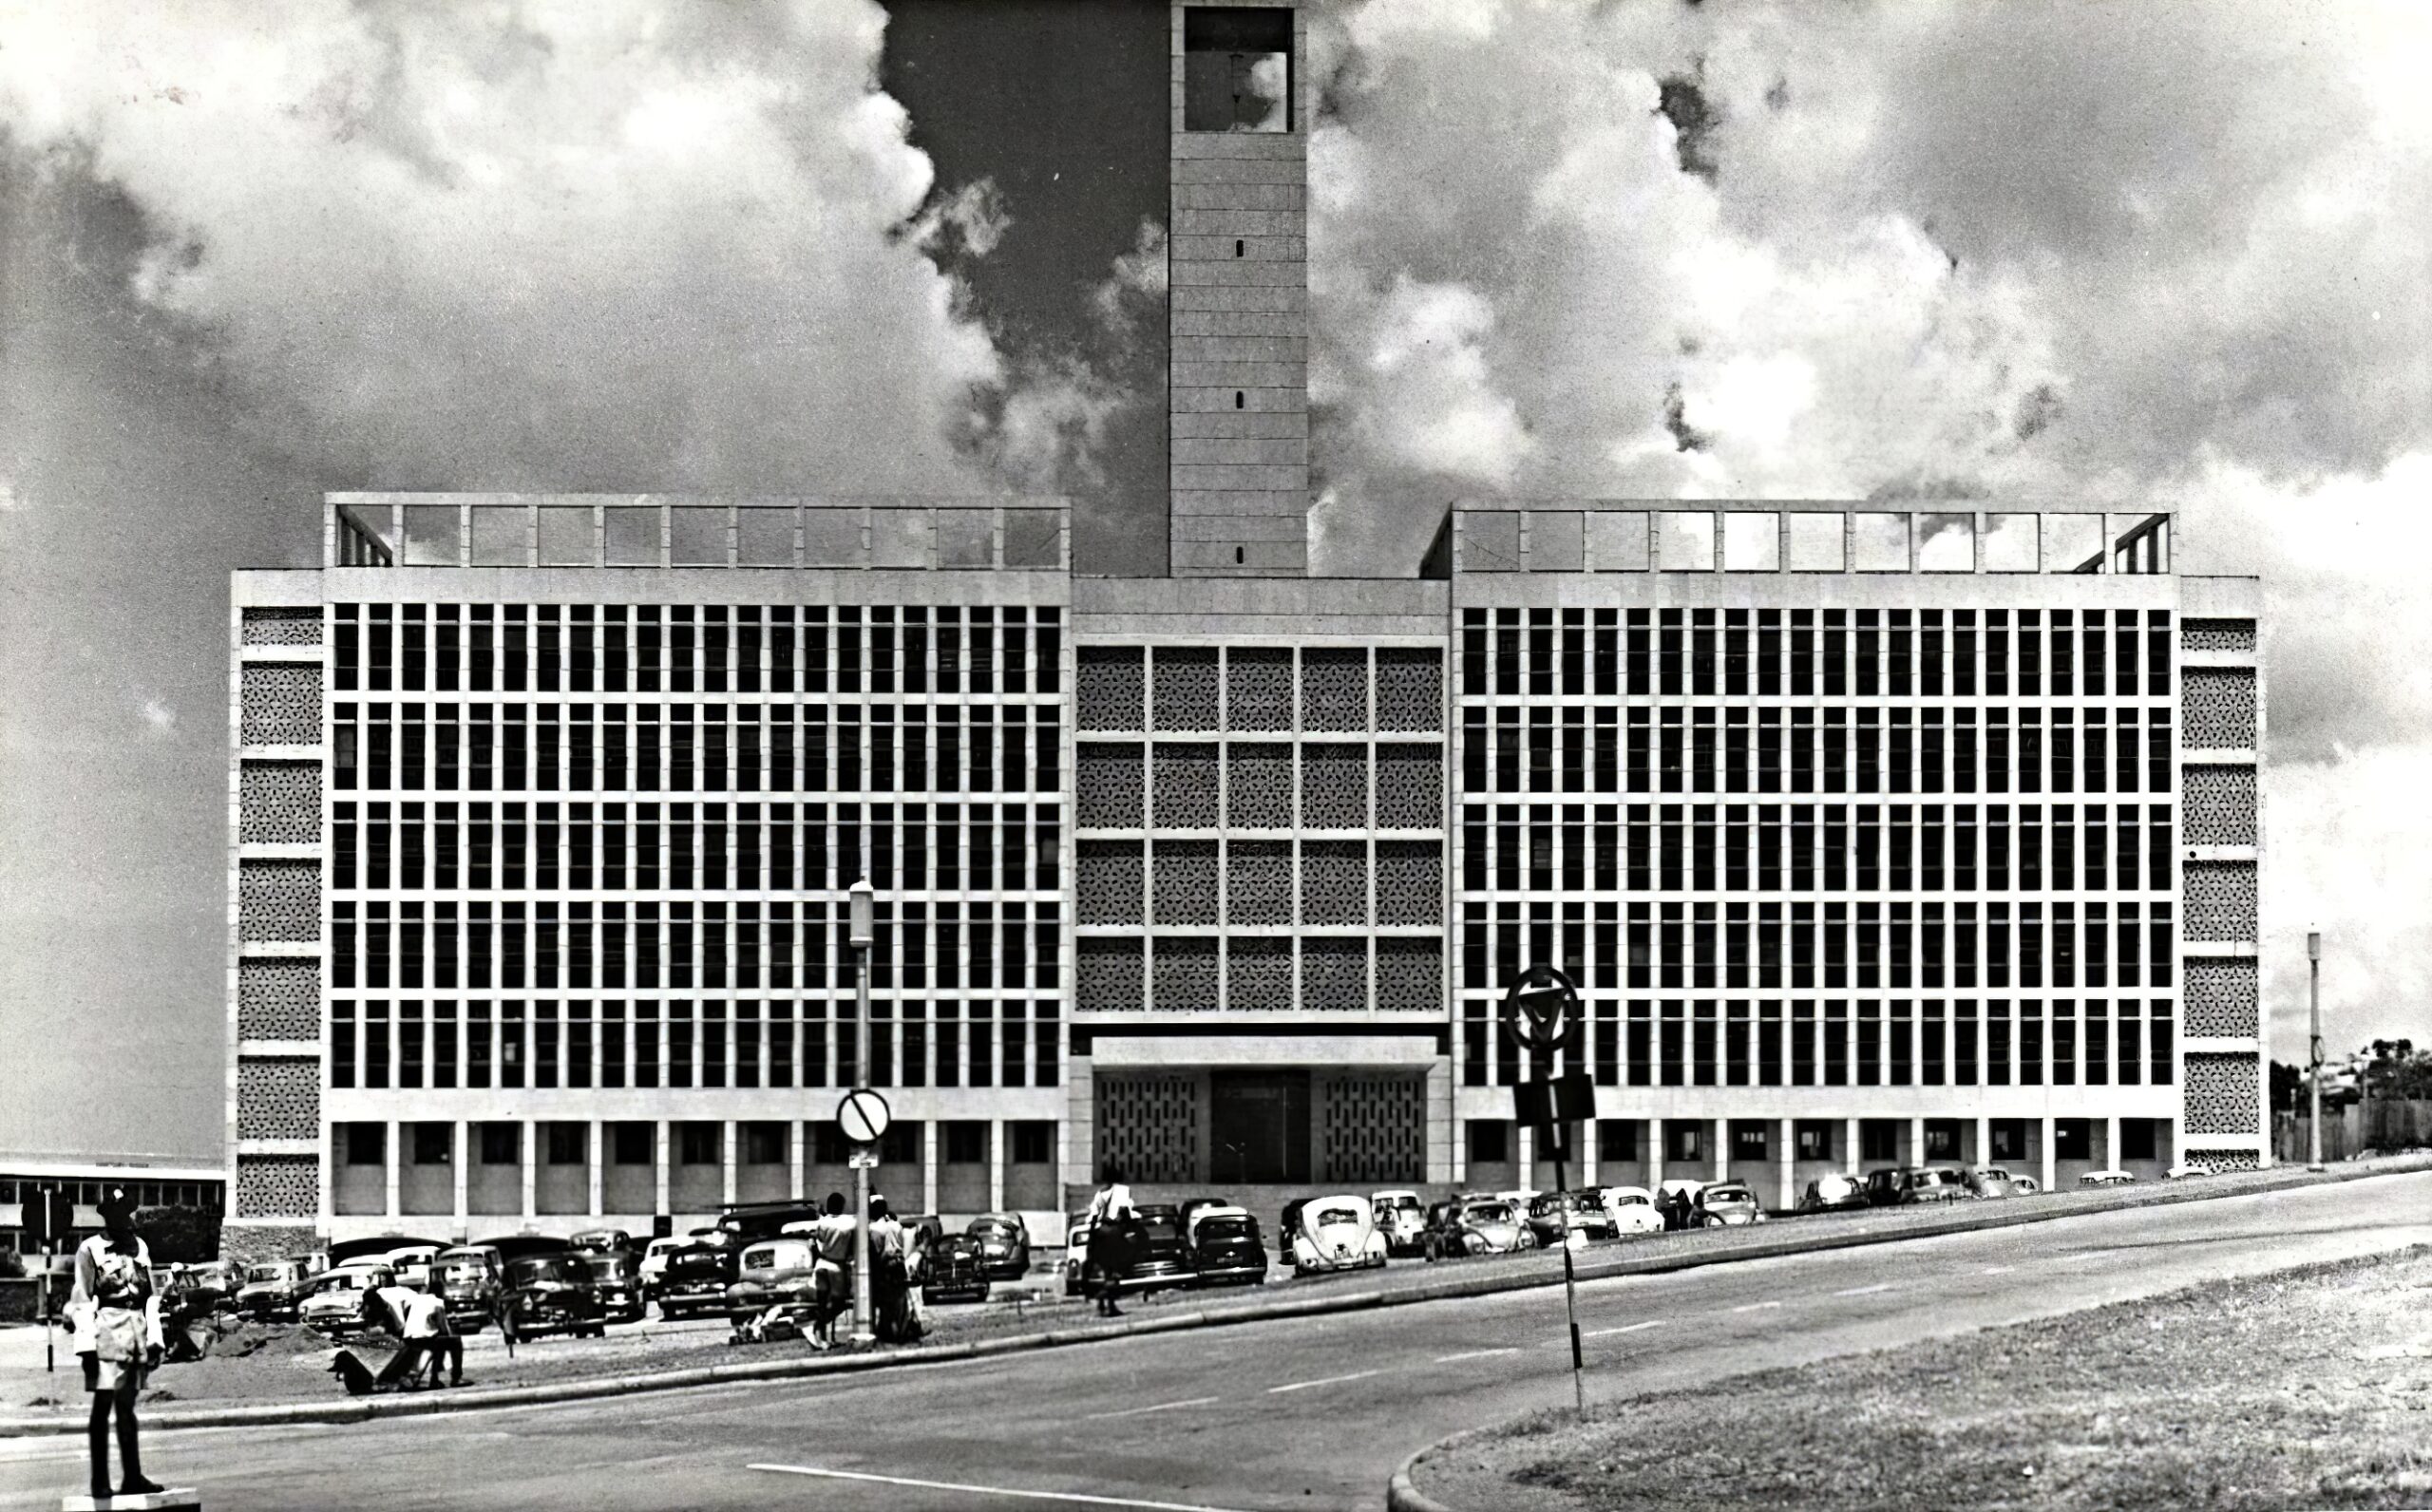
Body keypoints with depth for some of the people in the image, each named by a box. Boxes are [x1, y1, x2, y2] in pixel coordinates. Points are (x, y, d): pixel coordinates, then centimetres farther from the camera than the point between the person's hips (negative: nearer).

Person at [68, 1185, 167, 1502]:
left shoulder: (139, 1247, 12)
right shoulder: (90, 1250, -3)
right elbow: (81, 1303, -5)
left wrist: (154, 1340, 8)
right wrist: (87, 1347, -11)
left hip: (137, 1333, 5)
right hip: (107, 1332, -5)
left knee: (127, 1406, 8)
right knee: (103, 1405, -3)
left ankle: (132, 1478, 9)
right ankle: (100, 1482, 1)